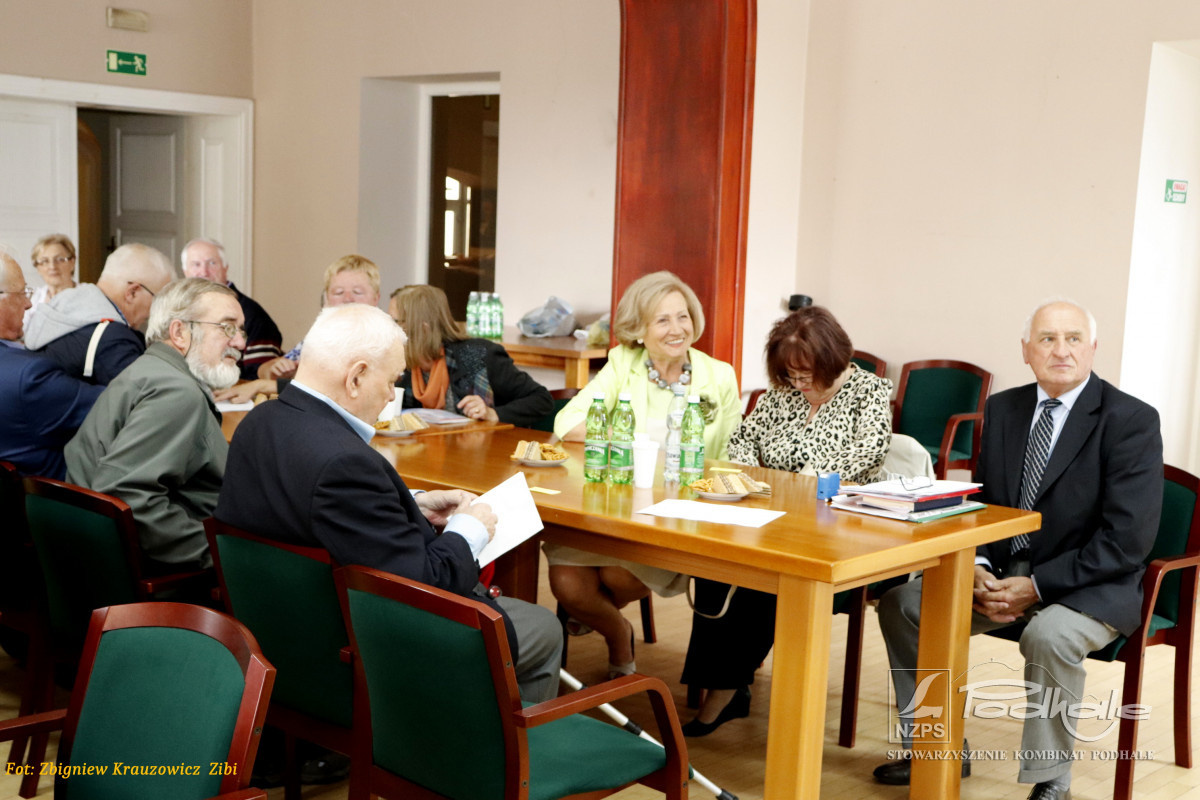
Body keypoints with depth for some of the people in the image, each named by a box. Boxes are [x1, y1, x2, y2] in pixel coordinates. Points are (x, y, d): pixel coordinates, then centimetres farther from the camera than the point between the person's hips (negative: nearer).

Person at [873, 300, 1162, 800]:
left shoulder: (1131, 420, -11)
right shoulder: (1002, 409, 7)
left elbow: (1128, 538, -17)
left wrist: (1037, 586, -21)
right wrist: (979, 568, -9)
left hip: (1089, 586, -6)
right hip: (1001, 572, 6)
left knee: (1049, 636, -36)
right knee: (901, 602, -9)